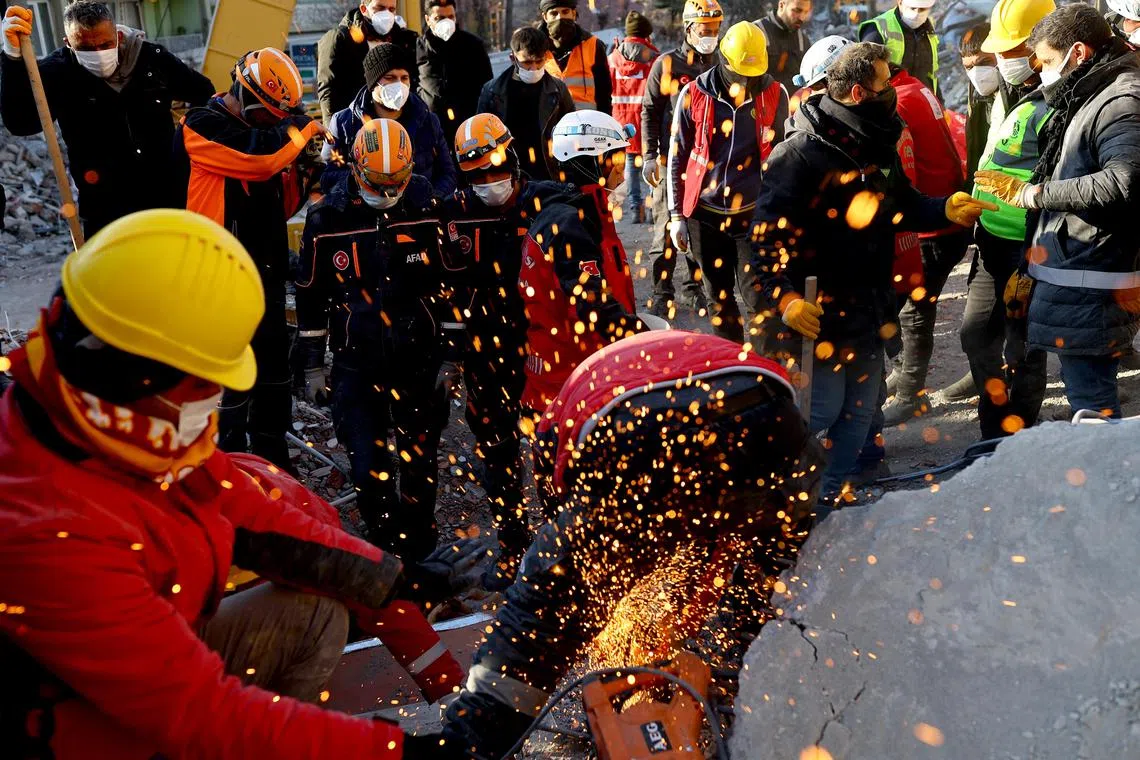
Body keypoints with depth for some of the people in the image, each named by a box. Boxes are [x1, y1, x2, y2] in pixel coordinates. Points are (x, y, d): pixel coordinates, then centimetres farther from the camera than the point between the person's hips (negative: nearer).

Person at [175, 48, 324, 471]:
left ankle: (272, 462, 33)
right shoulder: (201, 127, -11)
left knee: (274, 372, 17)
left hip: (267, 274, 8)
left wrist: (302, 173, -2)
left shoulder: (260, 129, 13)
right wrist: (304, 129, -13)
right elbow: (260, 156, -29)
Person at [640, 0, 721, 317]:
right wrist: (649, 155, -5)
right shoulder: (667, 64, 1)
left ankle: (696, 287, 19)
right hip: (671, 160, -3)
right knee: (666, 228, -2)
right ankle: (662, 293, 6)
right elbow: (650, 111, 2)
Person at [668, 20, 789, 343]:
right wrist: (676, 215, 1)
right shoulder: (694, 95, -4)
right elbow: (677, 157, 2)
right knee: (718, 295, 11)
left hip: (754, 211, -1)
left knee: (756, 294, -5)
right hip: (705, 213, 1)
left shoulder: (775, 95, -2)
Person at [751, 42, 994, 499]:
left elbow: (903, 208, 20)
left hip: (867, 307, 9)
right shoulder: (804, 149, -17)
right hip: (817, 311, -8)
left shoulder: (879, 145, 9)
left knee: (861, 405, 15)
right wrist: (784, 296, -27)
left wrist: (946, 210, 3)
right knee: (821, 407, -3)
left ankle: (831, 493, 31)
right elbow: (767, 226, -21)